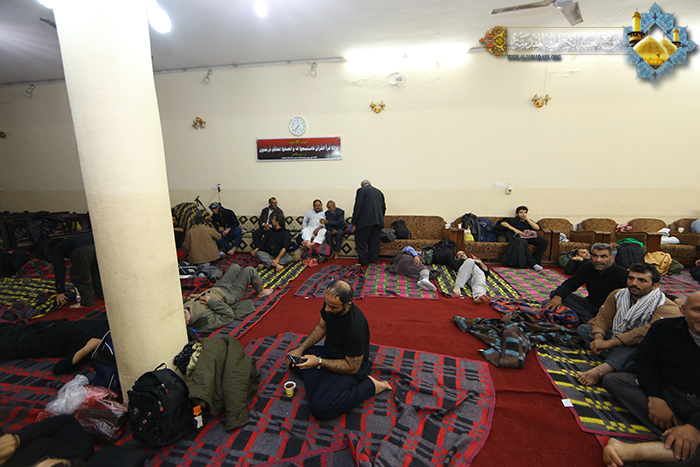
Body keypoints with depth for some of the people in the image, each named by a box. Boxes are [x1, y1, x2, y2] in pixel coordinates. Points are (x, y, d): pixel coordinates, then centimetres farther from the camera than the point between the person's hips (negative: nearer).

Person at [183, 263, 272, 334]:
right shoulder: (206, 322, -40)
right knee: (249, 270, -5)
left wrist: (188, 298, -20)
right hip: (230, 294, -7)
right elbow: (229, 316, -32)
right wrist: (212, 302, -40)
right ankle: (260, 291, 26)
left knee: (235, 267, 18)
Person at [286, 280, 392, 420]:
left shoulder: (355, 328, -37)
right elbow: (321, 327, 6)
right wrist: (301, 349, -1)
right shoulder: (330, 303, -15)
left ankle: (370, 385, -9)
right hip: (329, 352, 8)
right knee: (293, 358, 9)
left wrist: (319, 362, -29)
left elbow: (352, 368, -25)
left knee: (320, 408, -24)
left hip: (349, 367, -7)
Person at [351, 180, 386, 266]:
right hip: (378, 221, 6)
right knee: (374, 241, 12)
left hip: (365, 220, -6)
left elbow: (358, 206, -8)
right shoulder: (379, 192, 19)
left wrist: (354, 221, -5)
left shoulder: (361, 190, 0)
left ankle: (362, 261, 1)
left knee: (361, 241, 2)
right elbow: (384, 207, 20)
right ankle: (373, 260, 16)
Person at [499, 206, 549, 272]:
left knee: (545, 241, -23)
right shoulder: (513, 220, 22)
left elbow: (537, 228, 14)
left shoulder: (529, 221, 34)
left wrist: (527, 219, 9)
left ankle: (536, 261, -29)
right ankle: (533, 264, -40)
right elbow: (503, 223, 1)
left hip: (530, 237, 4)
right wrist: (514, 229, -9)